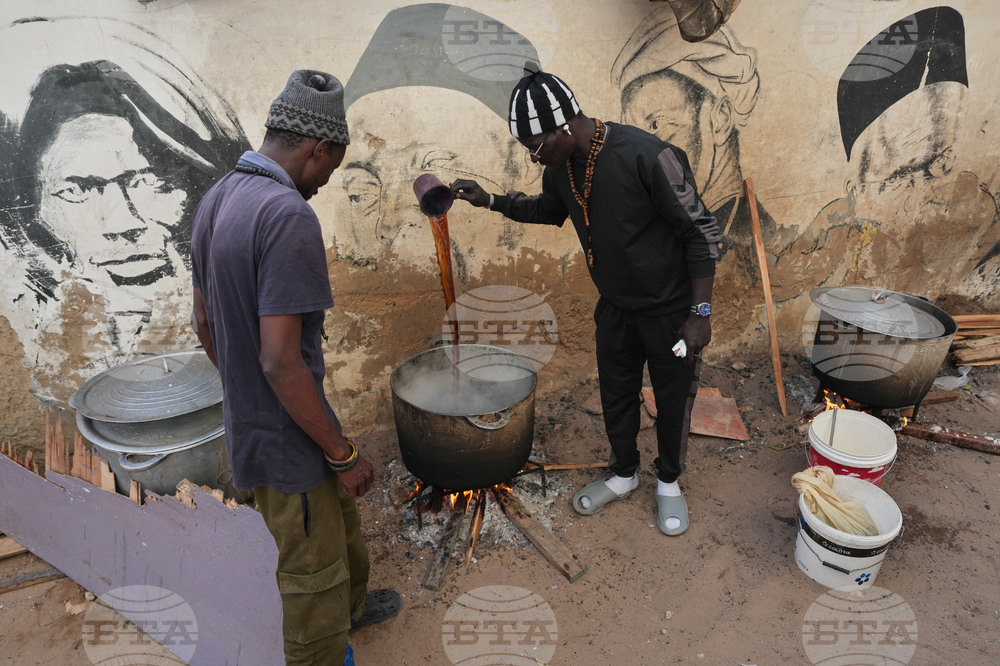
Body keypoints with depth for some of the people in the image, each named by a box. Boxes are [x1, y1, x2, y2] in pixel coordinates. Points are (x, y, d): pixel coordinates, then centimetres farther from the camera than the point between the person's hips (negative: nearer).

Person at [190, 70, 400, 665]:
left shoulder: (217, 199, 4)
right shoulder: (288, 215, -26)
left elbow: (205, 321, 12)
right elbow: (280, 360, -29)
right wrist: (343, 453, -18)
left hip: (248, 415, 10)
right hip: (289, 436, -10)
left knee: (342, 519, 31)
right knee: (314, 570, 12)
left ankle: (351, 604, 56)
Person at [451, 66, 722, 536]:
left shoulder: (646, 156, -27)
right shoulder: (561, 166, -5)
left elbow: (702, 232, -20)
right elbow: (548, 209, 18)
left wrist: (701, 312, -20)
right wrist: (491, 201, 5)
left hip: (670, 309, -5)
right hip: (615, 307, 6)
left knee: (673, 398, 12)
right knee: (616, 395, 18)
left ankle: (669, 482, 37)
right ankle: (624, 474, 42)